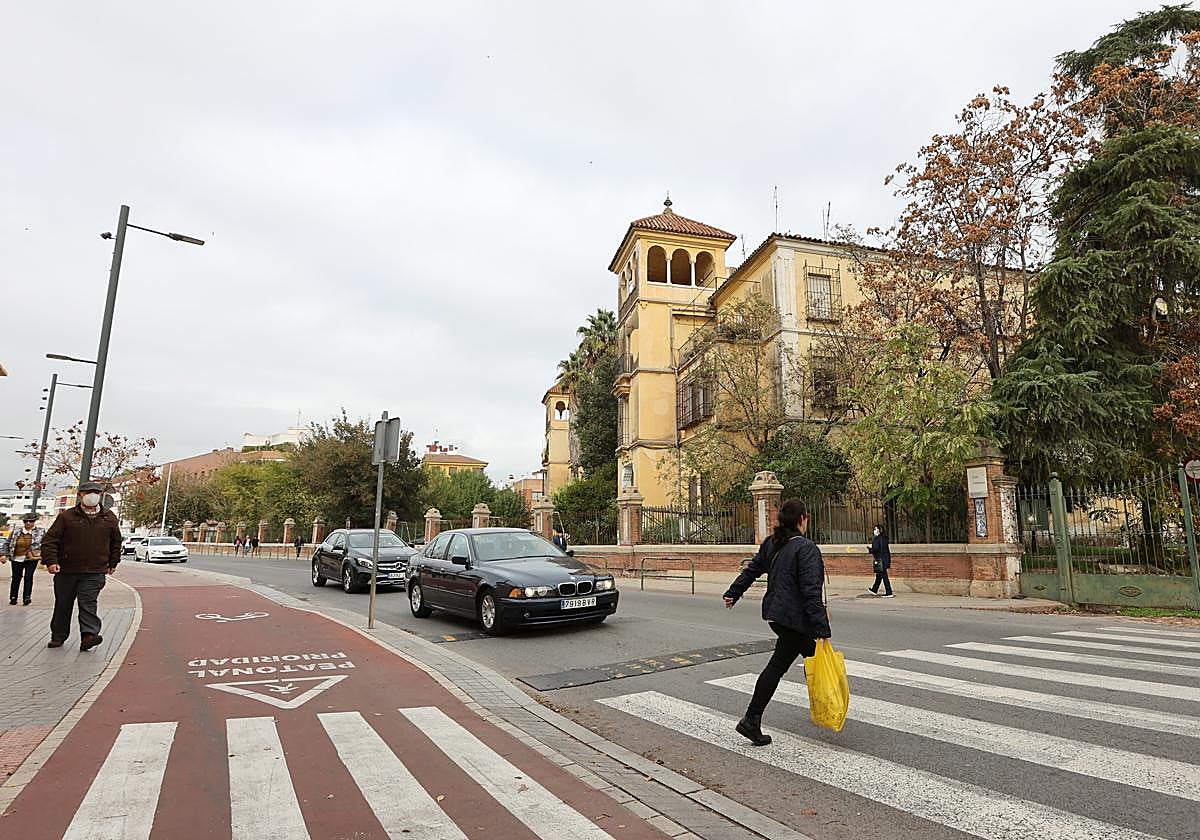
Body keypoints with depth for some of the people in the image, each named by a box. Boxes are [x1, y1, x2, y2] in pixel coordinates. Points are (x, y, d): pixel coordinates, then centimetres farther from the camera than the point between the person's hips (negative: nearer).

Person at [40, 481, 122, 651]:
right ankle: (58, 636, 27)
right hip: (66, 570, 1)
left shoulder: (110, 518, 8)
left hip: (95, 572, -1)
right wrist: (51, 561, -11)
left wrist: (113, 563, 19)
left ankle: (89, 635, -20)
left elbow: (116, 542, 19)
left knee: (88, 603, -12)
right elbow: (50, 539, 0)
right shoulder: (67, 516, 2)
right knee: (63, 604, 12)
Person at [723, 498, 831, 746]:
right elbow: (811, 591, -23)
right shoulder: (806, 548, -18)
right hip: (794, 617, -8)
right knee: (778, 666, -2)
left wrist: (733, 593, 27)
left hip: (774, 612, 8)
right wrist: (822, 628, -21)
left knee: (811, 652, 23)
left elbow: (751, 569, 16)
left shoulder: (771, 543, 6)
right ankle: (751, 721, 2)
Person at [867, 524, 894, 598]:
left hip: (880, 560, -9)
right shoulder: (884, 538, 10)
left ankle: (889, 593, -1)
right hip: (885, 558, 9)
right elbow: (886, 549, 14)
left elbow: (876, 549, -21)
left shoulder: (876, 538, -15)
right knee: (879, 575, 19)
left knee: (884, 576, -4)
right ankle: (874, 590, 33)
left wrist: (869, 548, -3)